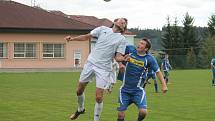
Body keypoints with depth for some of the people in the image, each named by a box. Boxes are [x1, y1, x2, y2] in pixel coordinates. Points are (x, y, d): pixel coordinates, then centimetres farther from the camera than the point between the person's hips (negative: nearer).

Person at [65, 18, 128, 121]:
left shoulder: (122, 40, 3)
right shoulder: (103, 29, 8)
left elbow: (118, 57, -3)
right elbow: (86, 37, 10)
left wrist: (124, 58, -26)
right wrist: (73, 38, -3)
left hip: (104, 68, -3)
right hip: (90, 63, 3)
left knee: (99, 97, -9)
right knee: (79, 90, 11)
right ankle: (80, 109, 39)